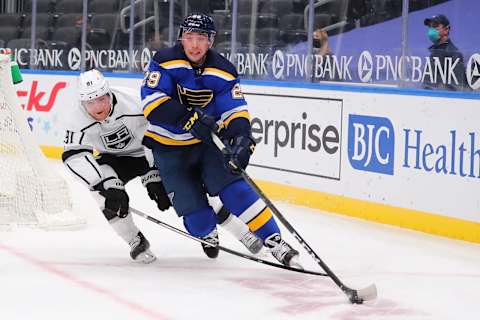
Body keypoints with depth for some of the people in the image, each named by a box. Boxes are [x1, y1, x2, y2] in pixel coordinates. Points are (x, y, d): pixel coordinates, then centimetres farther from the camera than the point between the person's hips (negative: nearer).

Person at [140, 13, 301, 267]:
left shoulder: (222, 71, -9)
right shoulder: (165, 62, -16)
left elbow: (236, 111, -13)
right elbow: (152, 101, -27)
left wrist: (242, 139, -34)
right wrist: (189, 119, -39)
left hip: (209, 141, 2)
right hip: (169, 148, -2)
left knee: (234, 188, -19)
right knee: (197, 217, -5)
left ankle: (274, 241, -13)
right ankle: (208, 235, 32)